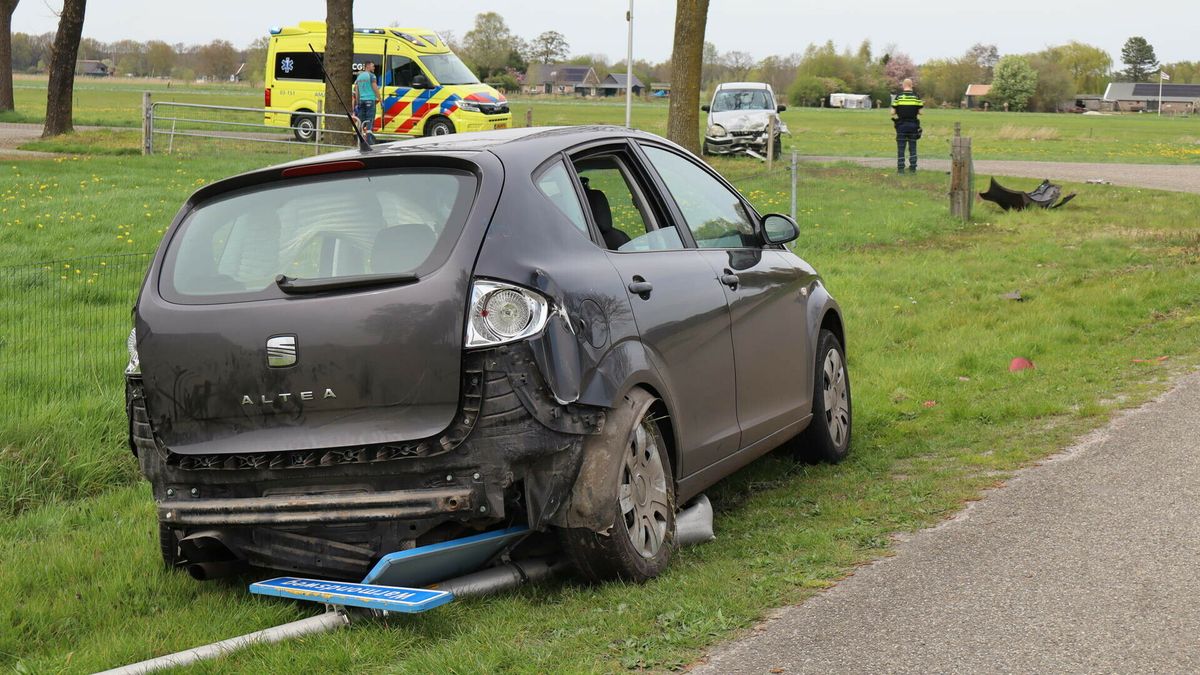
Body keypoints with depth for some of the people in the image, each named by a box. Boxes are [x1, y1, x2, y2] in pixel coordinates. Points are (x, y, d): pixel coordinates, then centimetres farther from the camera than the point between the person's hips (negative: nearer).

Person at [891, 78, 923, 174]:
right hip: (913, 124, 1)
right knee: (912, 147, 7)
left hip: (901, 124, -1)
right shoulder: (916, 96, 0)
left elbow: (893, 112, -6)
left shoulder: (898, 96, -3)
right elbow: (920, 112, -1)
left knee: (901, 147, 3)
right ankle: (913, 168, 5)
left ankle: (900, 168, 1)